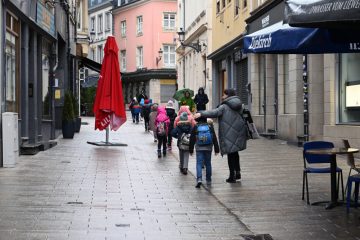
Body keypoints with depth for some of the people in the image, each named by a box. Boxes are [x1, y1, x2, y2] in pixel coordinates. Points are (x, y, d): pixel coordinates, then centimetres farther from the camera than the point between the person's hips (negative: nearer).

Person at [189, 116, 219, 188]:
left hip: (199, 148, -2)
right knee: (208, 163, 13)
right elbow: (214, 138, 2)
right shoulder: (210, 126, 2)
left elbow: (192, 140, 2)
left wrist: (191, 150, 10)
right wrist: (216, 149, 6)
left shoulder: (195, 127, -1)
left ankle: (199, 179, -22)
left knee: (199, 164, -3)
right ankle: (208, 180, 19)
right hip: (208, 148, 2)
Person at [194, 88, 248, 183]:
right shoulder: (238, 105, 12)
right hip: (239, 132, 6)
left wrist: (201, 114, -26)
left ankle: (232, 176, 2)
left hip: (229, 135, -6)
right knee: (235, 152, 21)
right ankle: (237, 172, 23)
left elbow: (215, 113, -23)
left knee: (230, 154, -1)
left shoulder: (224, 106, -10)